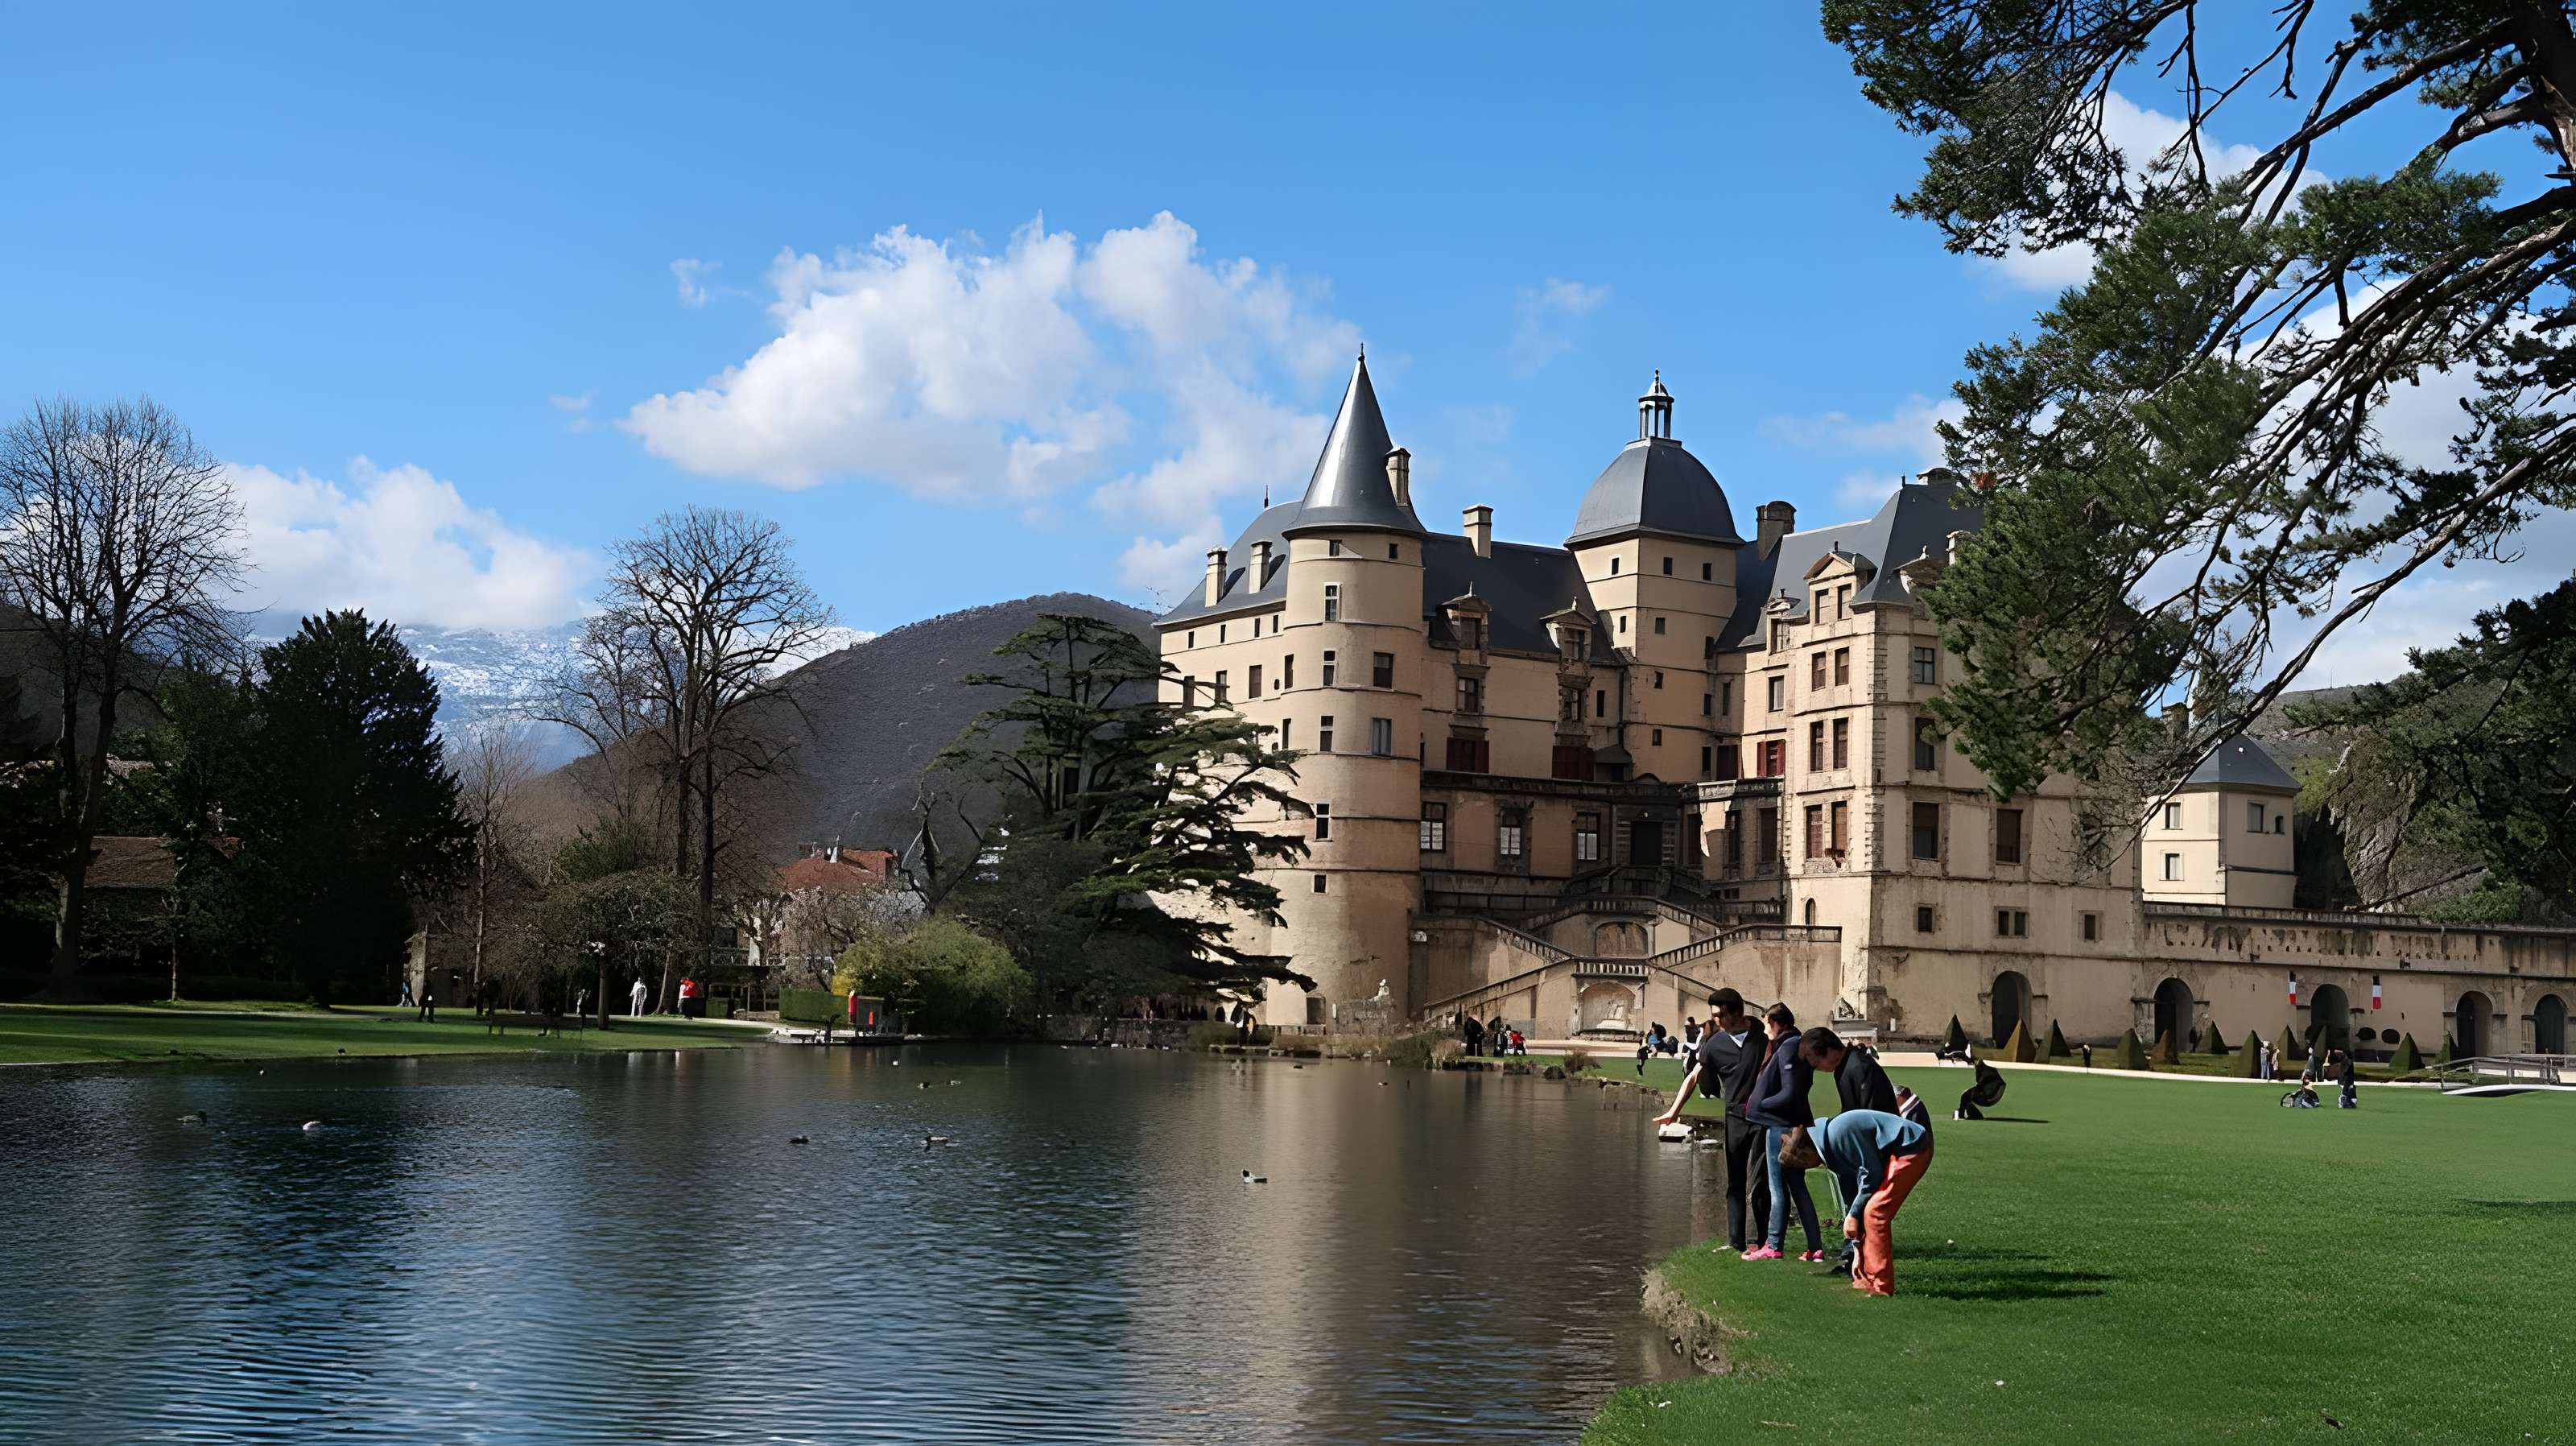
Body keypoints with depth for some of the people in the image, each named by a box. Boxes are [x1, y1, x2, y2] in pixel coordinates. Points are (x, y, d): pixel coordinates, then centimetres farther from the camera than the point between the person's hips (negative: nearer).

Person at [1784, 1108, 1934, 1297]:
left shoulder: (1837, 1134, -21)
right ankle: (1866, 1279, 17)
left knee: (1875, 1212, -12)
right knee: (1866, 1212, 10)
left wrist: (1853, 1215, -9)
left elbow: (1871, 1173, -19)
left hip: (1912, 1150, -10)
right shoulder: (1829, 1145, 11)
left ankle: (1881, 1286, -7)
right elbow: (1850, 1187, 16)